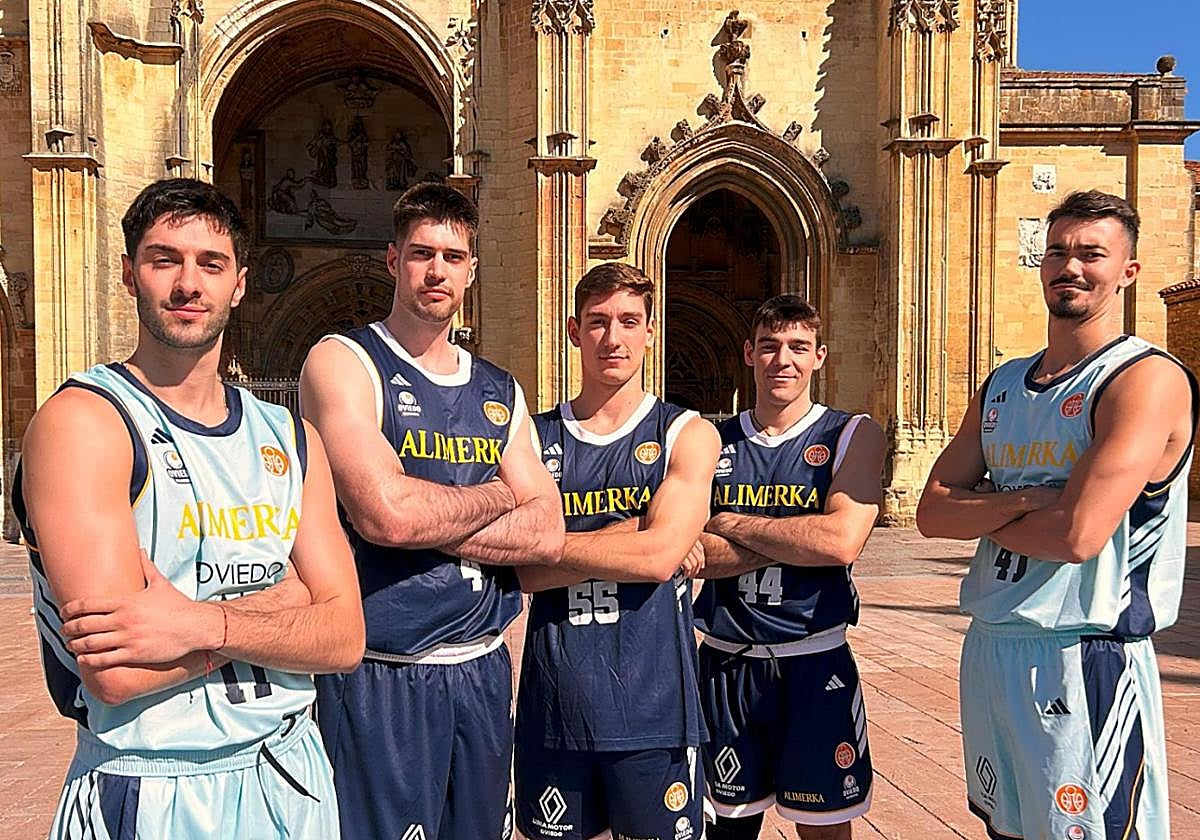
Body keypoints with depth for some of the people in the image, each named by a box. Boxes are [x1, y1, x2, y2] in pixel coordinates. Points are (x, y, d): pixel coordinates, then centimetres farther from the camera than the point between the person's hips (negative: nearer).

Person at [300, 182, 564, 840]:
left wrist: (424, 520, -15)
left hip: (483, 669, 6)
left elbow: (547, 534, -2)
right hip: (380, 679, -6)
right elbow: (385, 514, -23)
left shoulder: (500, 391, 10)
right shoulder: (343, 362, -8)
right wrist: (497, 495, -6)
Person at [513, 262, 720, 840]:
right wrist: (629, 537, -15)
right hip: (554, 699, 2)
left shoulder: (687, 434, -1)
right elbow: (527, 574, -6)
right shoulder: (534, 436, 5)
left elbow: (659, 556, -15)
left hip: (651, 703, -2)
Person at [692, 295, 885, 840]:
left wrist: (732, 523, -12)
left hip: (814, 662, -2)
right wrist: (796, 538, -18)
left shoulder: (853, 436, -3)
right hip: (726, 660, 2)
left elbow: (841, 542, -20)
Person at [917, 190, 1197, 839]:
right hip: (987, 647, 7)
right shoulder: (1001, 385, 10)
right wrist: (1019, 501, -15)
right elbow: (932, 513, 3)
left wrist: (978, 511, -6)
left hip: (1085, 661, -7)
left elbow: (1076, 534, -23)